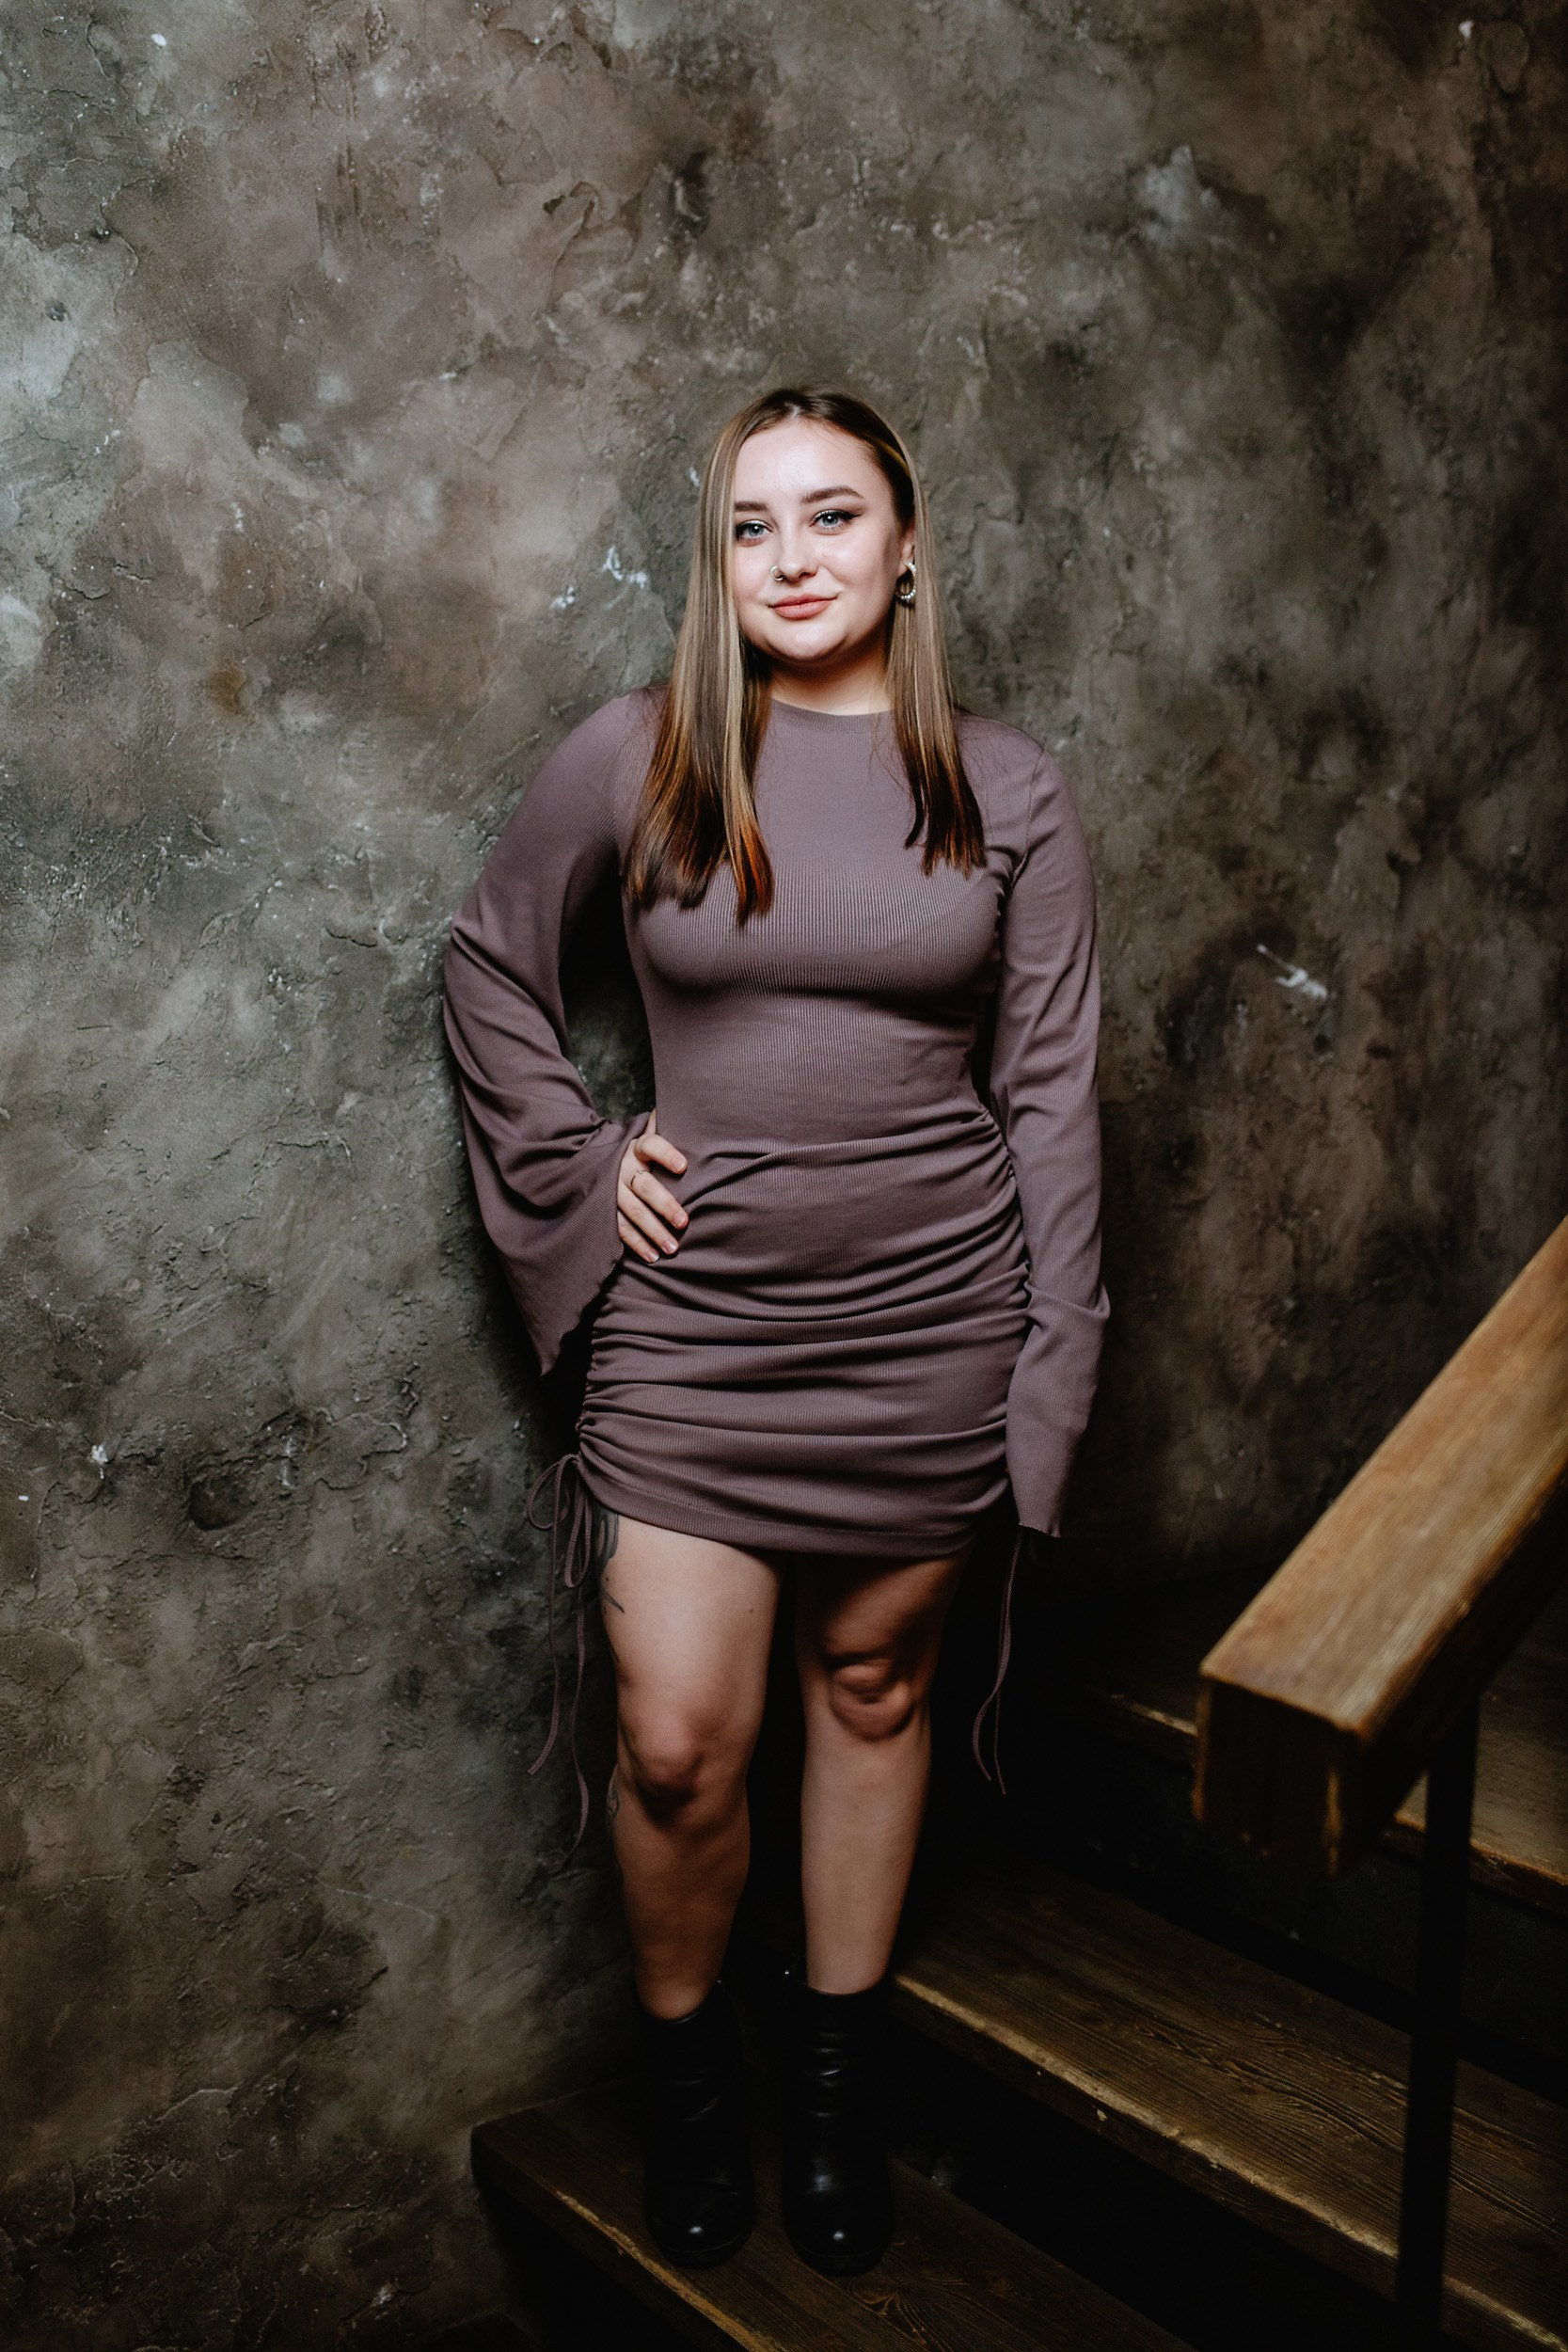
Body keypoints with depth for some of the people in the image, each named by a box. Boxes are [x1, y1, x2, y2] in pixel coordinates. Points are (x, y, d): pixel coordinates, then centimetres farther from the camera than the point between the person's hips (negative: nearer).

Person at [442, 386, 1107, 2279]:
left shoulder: (1005, 791, -1)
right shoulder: (632, 760, -3)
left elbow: (1048, 1090, 1)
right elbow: (489, 961, 11)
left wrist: (1054, 1367, -1)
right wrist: (571, 1163, 1)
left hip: (929, 1321, 1)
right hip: (695, 1315, 0)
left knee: (872, 1689, 14)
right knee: (677, 1746, -1)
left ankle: (838, 2068, 35)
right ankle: (685, 2061, 28)